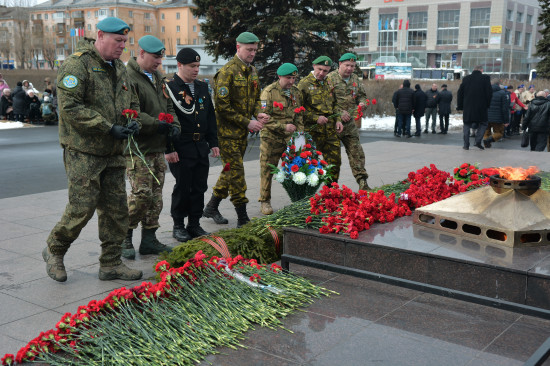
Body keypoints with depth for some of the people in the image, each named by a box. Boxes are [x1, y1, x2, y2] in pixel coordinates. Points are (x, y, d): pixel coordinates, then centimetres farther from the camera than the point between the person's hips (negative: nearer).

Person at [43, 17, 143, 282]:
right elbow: (70, 107, -20)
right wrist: (109, 128, -22)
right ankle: (54, 252, 20)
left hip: (113, 152, 8)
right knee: (82, 208, -6)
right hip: (83, 152, -8)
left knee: (116, 209, 8)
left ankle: (111, 264, 20)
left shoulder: (119, 67, 15)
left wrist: (133, 121, 1)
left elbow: (132, 102, 25)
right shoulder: (77, 64, -12)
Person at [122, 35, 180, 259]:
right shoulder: (128, 77, -12)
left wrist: (174, 124, 5)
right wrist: (158, 125, -21)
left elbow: (168, 105, 23)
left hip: (157, 148, 9)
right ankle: (124, 238, 7)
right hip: (138, 148, -9)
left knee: (156, 196, 10)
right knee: (141, 194, -10)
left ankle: (149, 240, 19)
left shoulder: (157, 77, 17)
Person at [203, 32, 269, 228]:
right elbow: (223, 106, -18)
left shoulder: (252, 71, 13)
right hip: (228, 131, -8)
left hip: (243, 131, 8)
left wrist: (258, 113, 0)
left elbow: (255, 98, 23)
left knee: (231, 171, 13)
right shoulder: (227, 71, -14)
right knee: (236, 172, -6)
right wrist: (247, 122, -17)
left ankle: (211, 208, 28)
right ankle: (242, 217, 0)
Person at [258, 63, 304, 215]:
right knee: (267, 169, 2)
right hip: (271, 136, -4)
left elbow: (299, 115, 20)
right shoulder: (269, 92, -8)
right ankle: (265, 202, 16)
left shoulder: (296, 92, 11)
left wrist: (300, 132, 7)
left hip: (290, 137, 5)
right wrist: (283, 126, -19)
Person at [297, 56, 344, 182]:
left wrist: (337, 120, 9)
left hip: (331, 130, 6)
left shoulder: (328, 83, 15)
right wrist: (315, 118, -17)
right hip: (313, 130, -6)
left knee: (335, 161, 10)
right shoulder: (304, 84, -6)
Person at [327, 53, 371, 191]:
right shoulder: (330, 78, -8)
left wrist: (362, 103, 0)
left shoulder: (356, 79, 12)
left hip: (350, 122, 5)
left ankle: (362, 182, 8)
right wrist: (340, 113, -17)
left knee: (356, 152, 4)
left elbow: (362, 95, 23)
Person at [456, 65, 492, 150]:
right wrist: (487, 105, 6)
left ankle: (466, 144, 6)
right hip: (481, 108, -2)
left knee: (467, 125, 11)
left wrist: (460, 106, 13)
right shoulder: (485, 78, -3)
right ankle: (478, 141, -2)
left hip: (468, 108, 2)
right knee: (483, 124, 12)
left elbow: (460, 93, 7)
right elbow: (489, 93, -4)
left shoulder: (466, 79, 5)